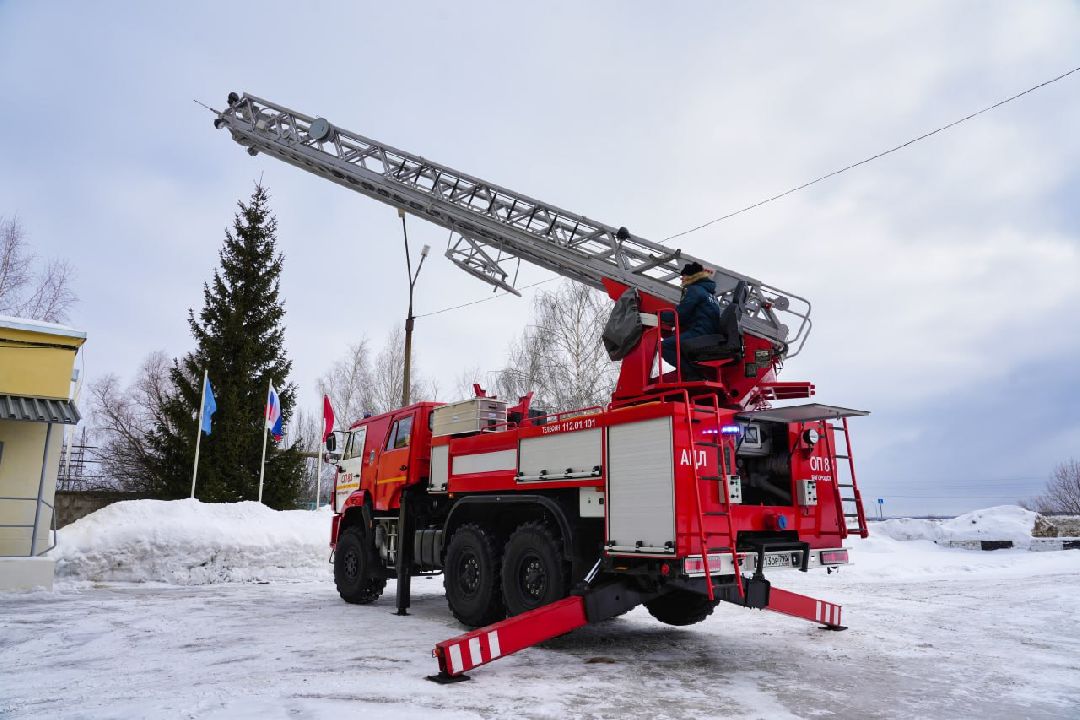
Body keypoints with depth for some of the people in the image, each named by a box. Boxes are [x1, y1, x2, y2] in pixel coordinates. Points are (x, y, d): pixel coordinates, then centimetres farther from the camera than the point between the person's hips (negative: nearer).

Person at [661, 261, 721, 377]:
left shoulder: (694, 290, -2)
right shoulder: (711, 294, 26)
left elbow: (680, 314, -10)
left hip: (699, 335, -10)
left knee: (664, 345, -13)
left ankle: (693, 374, -20)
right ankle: (696, 373, 8)